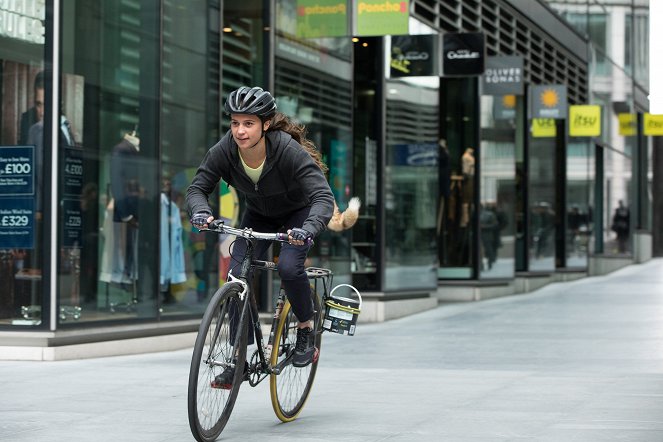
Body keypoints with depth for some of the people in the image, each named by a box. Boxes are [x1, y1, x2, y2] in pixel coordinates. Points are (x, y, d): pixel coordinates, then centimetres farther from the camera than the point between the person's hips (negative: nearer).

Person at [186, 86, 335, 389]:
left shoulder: (289, 151, -36)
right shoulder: (224, 150, -25)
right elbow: (198, 187, -20)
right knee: (236, 275, -13)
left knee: (288, 266, -29)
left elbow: (323, 196, -41)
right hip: (259, 213, 4)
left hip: (299, 212, -4)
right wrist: (201, 211, -43)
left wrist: (308, 229, -60)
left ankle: (307, 330, -2)